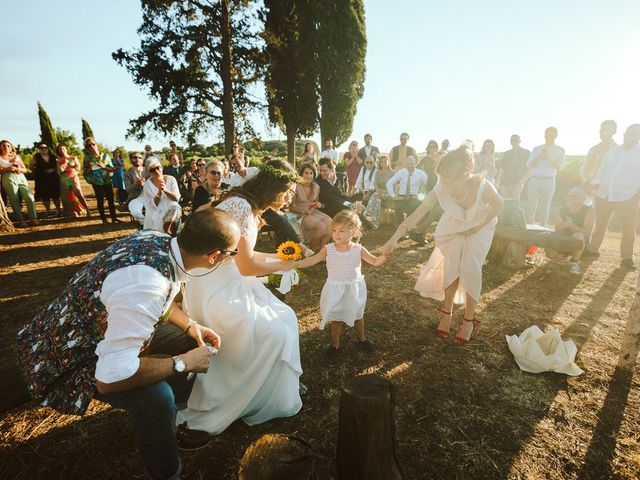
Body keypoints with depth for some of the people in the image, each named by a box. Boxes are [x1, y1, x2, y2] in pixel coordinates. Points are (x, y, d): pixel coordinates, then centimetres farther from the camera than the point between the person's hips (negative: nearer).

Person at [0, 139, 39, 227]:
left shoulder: (17, 156, 21)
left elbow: (25, 169, 18)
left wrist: (19, 169, -2)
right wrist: (8, 169, -12)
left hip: (21, 178, 3)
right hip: (9, 179, -3)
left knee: (30, 198, -11)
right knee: (15, 201, -4)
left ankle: (33, 218, -6)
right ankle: (20, 220, -2)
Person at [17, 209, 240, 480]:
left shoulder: (159, 240, -13)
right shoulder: (146, 285, -40)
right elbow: (110, 378, -36)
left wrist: (190, 325, -2)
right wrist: (183, 362, -24)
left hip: (105, 326, 9)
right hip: (73, 353, -9)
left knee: (186, 339, 7)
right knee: (156, 397, -29)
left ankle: (175, 419, 28)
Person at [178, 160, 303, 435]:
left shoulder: (252, 207, 8)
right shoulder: (241, 206, -23)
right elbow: (246, 266, -22)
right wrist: (285, 265, -9)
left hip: (230, 283, 10)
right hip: (216, 290, -10)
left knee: (284, 318, 12)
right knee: (274, 334, -6)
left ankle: (284, 381, 30)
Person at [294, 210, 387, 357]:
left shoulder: (358, 249, -14)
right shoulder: (328, 249, -14)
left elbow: (376, 262, -9)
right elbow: (312, 260, -10)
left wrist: (385, 255, -29)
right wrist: (294, 264, -18)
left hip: (354, 288, 1)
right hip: (336, 290, -1)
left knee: (357, 315, 21)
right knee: (336, 317, 13)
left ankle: (361, 339, 46)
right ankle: (335, 343, 35)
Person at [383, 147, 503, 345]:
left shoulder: (482, 186, -37)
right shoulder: (440, 191, -33)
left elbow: (498, 205, -15)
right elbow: (416, 215, -37)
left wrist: (478, 227, -15)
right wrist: (395, 237, -48)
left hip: (480, 226, -1)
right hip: (454, 227, 2)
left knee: (470, 268, -13)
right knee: (451, 265, -10)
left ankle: (469, 319, 6)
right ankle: (446, 312, 12)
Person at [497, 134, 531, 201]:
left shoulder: (526, 153, 8)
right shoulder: (507, 153, 20)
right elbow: (502, 167, 15)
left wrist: (524, 179, -11)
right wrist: (498, 178, 1)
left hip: (517, 182, -3)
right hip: (505, 181, 4)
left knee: (515, 200, -12)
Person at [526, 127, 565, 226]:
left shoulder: (560, 150, 8)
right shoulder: (537, 149, 12)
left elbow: (560, 167, -2)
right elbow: (528, 165, 3)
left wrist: (548, 159, -14)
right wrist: (539, 157, -12)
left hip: (549, 182, 0)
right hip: (534, 180, 1)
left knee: (545, 208, 2)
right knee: (531, 207, -2)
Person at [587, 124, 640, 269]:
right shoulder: (613, 151, 13)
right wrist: (595, 185, 5)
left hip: (627, 198, -3)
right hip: (603, 196, 3)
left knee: (628, 230, -2)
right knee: (599, 226, 13)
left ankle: (626, 259, 7)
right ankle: (593, 250, 27)